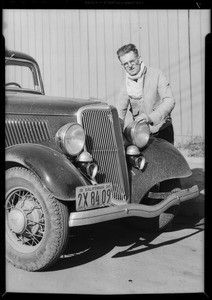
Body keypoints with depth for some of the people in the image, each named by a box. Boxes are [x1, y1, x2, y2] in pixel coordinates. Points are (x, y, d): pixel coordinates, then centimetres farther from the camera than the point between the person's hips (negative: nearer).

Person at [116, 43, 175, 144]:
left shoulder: (156, 74, -11)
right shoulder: (126, 83, 1)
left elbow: (169, 101, -21)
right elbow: (120, 108, -3)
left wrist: (151, 117, -37)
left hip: (162, 130, -3)